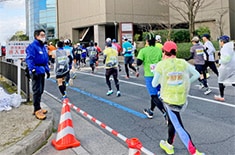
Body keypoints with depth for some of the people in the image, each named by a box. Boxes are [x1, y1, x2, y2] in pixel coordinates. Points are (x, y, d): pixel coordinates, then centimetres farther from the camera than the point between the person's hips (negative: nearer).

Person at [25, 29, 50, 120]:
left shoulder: (43, 47, 18)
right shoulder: (32, 46, -11)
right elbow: (29, 59, -18)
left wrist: (47, 70, 22)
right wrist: (33, 70, -25)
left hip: (42, 71, 9)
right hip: (36, 71, -9)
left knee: (40, 91, 13)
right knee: (37, 91, -8)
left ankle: (38, 108, 23)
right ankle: (37, 110, -4)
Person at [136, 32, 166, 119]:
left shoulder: (143, 51, -6)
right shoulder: (159, 50, 5)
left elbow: (138, 63, -11)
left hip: (149, 75, -5)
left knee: (154, 96, -4)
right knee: (155, 94, 20)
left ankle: (165, 113, -18)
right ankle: (150, 111, 36)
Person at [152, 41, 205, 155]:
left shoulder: (161, 65, -11)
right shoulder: (183, 63, -1)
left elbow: (154, 84, -4)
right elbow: (197, 75, 6)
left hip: (169, 100, -5)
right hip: (182, 99, 5)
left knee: (179, 127, 0)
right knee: (172, 122, 25)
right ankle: (169, 145, 40)